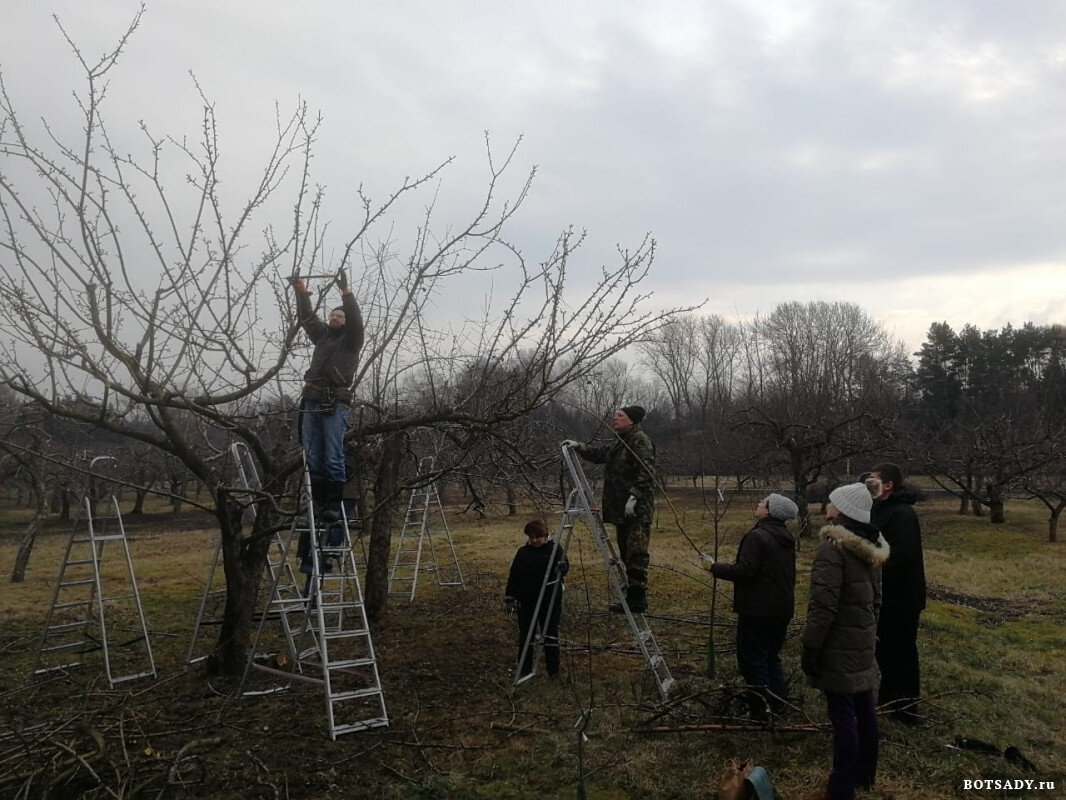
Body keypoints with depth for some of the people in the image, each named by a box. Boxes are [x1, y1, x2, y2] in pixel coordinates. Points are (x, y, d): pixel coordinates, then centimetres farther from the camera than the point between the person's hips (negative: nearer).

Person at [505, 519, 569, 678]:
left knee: (550, 634, 4)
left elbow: (565, 566, -16)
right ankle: (524, 669, 23)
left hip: (550, 601, -2)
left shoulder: (555, 549, -5)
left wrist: (562, 567, -41)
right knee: (525, 635, 10)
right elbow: (513, 575, 6)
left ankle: (553, 669, 17)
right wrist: (509, 598, 4)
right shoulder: (523, 552, 2)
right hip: (526, 602, 3)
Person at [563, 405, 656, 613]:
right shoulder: (618, 443, 21)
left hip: (637, 509, -10)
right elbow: (599, 454, 29)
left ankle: (638, 600, -8)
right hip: (621, 508, 10)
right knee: (626, 553, 13)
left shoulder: (640, 441, -10)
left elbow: (647, 471, -19)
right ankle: (631, 596, 21)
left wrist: (634, 495, -24)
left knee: (636, 553, -10)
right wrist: (579, 447, 15)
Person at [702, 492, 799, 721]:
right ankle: (778, 704, 27)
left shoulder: (757, 536, -19)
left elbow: (743, 571, -23)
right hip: (782, 609, 9)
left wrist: (714, 567, -11)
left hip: (758, 610, -9)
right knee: (770, 657, 21)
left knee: (751, 659, 2)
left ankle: (759, 710, 8)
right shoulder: (787, 539, 9)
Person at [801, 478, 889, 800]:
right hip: (863, 643, 9)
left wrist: (809, 648, -15)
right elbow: (875, 598, 15)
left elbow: (824, 607, -22)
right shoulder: (871, 549, 6)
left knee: (843, 717, -1)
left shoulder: (833, 549, -21)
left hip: (838, 646, -9)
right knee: (864, 710, 19)